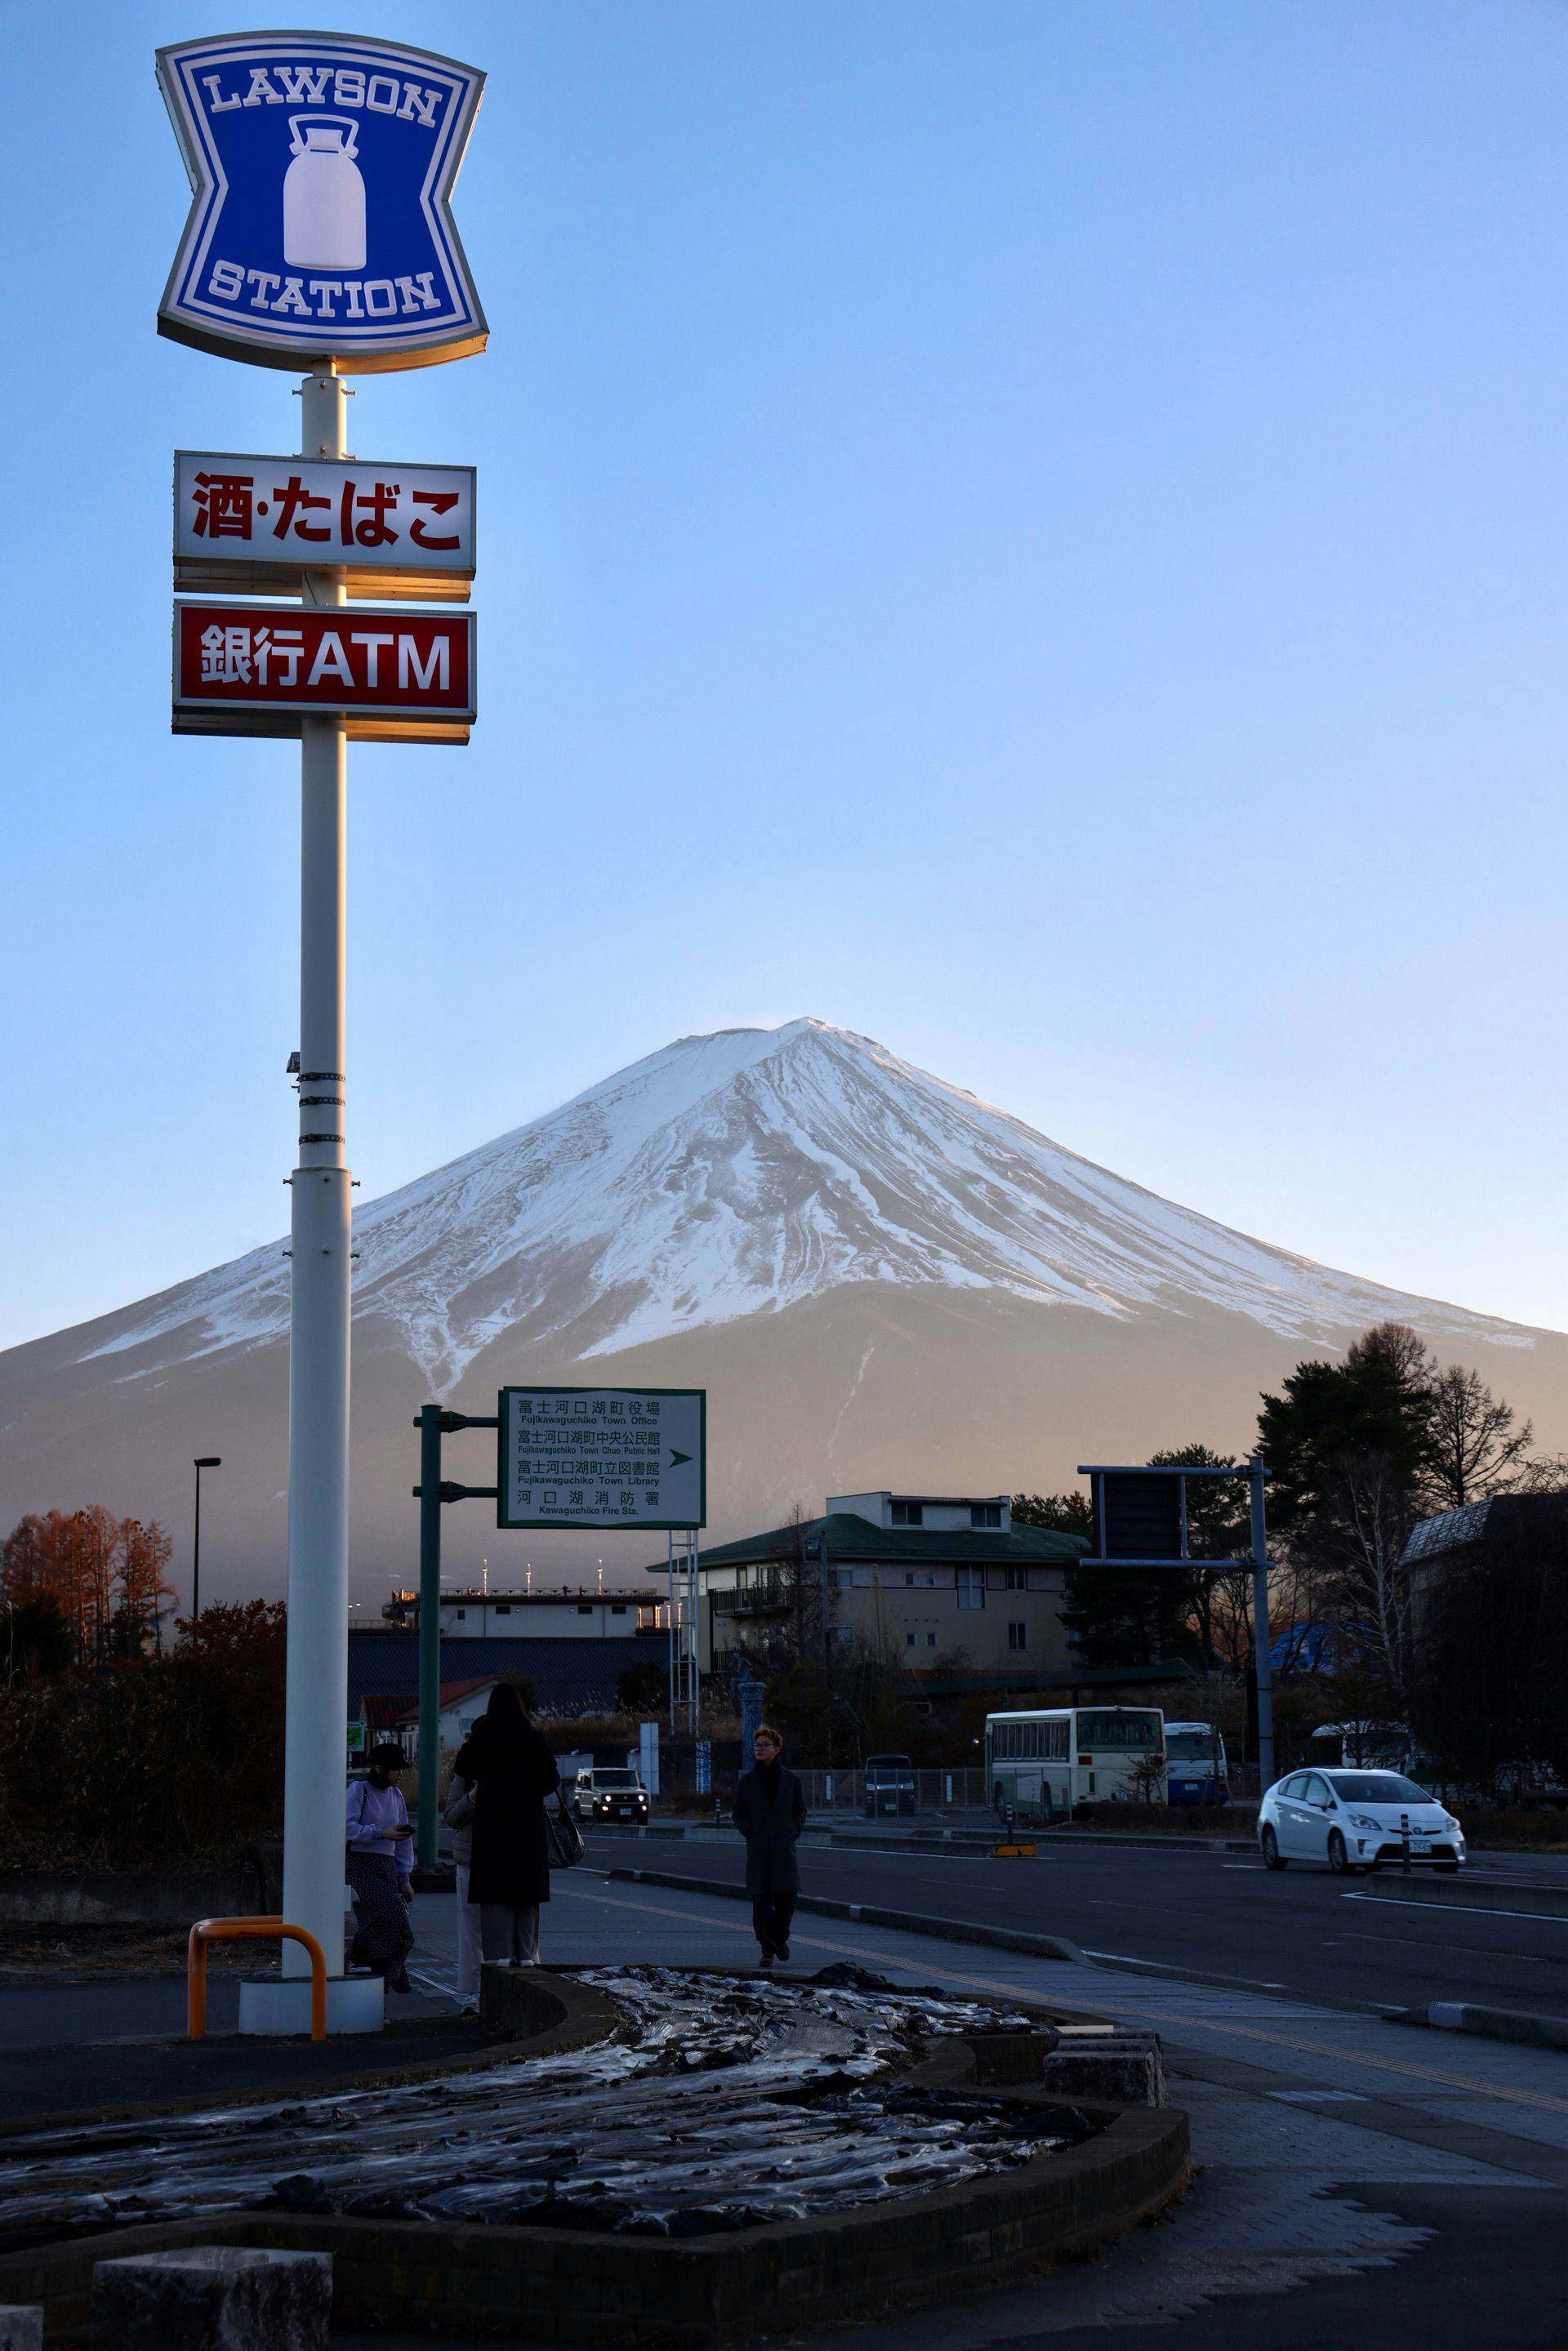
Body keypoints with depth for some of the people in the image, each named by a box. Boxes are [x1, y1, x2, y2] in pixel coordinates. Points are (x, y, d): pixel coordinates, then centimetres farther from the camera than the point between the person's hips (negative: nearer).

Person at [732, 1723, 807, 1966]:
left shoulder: (790, 1780, 5)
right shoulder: (747, 1781, 6)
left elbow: (800, 1811, 13)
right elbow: (738, 1813, 10)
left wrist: (793, 1832, -1)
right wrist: (750, 1832, -4)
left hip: (784, 1847, 0)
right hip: (758, 1849, 0)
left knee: (786, 1896, -2)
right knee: (761, 1900, -3)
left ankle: (781, 1937, 23)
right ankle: (768, 1948, 5)